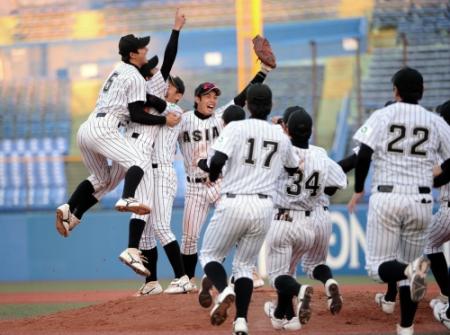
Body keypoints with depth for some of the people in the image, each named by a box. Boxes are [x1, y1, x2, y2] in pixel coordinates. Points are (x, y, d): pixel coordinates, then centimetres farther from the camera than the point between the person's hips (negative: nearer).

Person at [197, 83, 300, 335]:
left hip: (233, 203, -4)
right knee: (245, 265, 14)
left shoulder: (236, 128, -3)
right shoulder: (281, 137, 10)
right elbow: (294, 168, 27)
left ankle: (224, 290, -21)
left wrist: (213, 176, 7)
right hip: (264, 207, 4)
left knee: (210, 255, 11)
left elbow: (217, 160, -15)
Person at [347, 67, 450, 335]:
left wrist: (358, 190, 4)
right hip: (421, 200, 2)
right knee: (408, 264, 15)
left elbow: (364, 155, -8)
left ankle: (411, 270, -31)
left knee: (378, 266, 1)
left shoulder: (382, 116, 1)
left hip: (386, 197, -2)